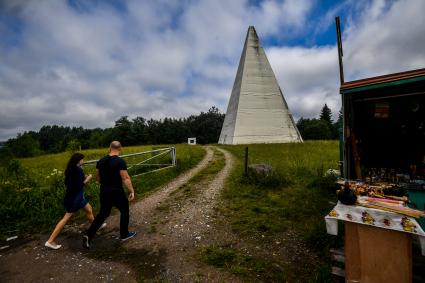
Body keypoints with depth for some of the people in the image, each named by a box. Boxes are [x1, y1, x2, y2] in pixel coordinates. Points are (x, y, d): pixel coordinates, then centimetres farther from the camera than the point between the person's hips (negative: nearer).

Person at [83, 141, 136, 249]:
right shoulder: (120, 161, -18)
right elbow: (126, 178, -20)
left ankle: (88, 235, 13)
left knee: (103, 213, 21)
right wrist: (131, 191, -12)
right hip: (117, 192, -6)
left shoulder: (101, 161, 2)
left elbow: (98, 177, 13)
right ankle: (124, 234, 27)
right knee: (124, 211, 15)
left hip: (104, 192, 6)